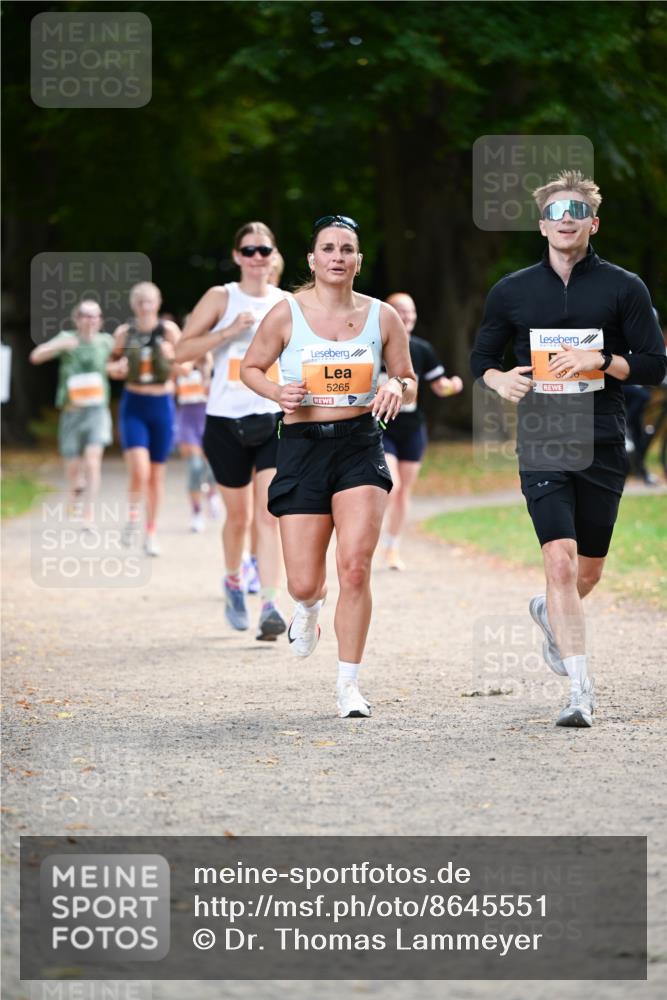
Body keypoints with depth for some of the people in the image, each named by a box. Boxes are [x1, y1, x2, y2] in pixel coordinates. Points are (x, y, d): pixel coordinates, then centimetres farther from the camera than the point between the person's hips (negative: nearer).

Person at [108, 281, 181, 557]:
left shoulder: (168, 330, -3)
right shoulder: (124, 333, 0)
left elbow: (185, 366, 1)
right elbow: (113, 366, 11)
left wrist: (173, 360, -19)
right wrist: (117, 369, -12)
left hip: (162, 405, 1)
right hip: (133, 405, -1)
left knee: (157, 473, 8)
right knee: (139, 470, -19)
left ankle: (151, 533, 22)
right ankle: (133, 514, 9)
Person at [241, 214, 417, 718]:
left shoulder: (382, 317, 3)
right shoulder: (286, 314, -2)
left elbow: (408, 382, 13)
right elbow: (251, 367, 10)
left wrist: (398, 388, -10)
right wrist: (278, 392, -10)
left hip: (361, 446, 0)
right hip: (303, 446, 0)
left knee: (355, 566, -15)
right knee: (304, 583, 0)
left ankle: (349, 684, -3)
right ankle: (309, 607, 41)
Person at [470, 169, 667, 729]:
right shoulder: (512, 292, 8)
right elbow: (482, 357, 17)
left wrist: (598, 361, -15)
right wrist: (500, 380, -6)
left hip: (603, 445, 1)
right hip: (542, 445, -1)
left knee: (589, 570, 12)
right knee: (560, 561, -17)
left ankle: (551, 613, 47)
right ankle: (581, 689, -17)